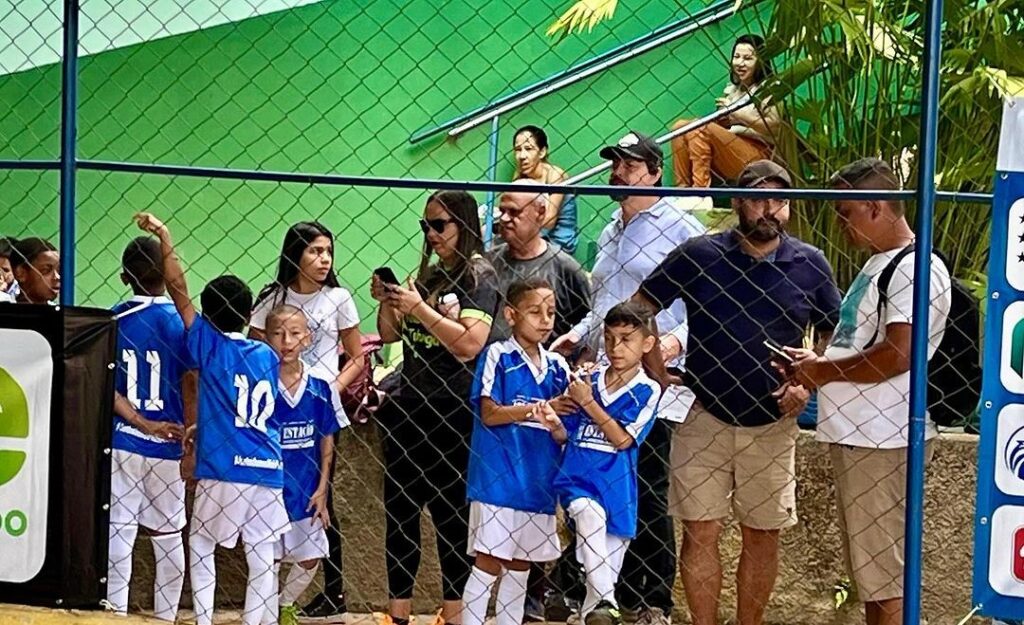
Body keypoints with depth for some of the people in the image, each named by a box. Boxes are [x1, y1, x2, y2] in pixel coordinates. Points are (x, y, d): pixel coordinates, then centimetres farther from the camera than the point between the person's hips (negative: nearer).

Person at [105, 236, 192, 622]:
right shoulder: (181, 322, -6)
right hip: (168, 445, 0)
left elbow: (106, 387, -8)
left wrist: (144, 423, -8)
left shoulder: (114, 320, -1)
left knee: (118, 532, 1)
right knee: (168, 537, 10)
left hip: (121, 441, 0)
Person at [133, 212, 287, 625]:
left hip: (222, 471, -3)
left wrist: (164, 237, -2)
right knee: (261, 556, 6)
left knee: (201, 547, 12)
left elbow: (178, 289, -5)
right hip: (267, 471, 3)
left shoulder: (209, 345, -3)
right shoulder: (267, 356, 10)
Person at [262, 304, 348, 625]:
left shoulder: (321, 385, -5)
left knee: (309, 559, 14)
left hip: (306, 490, 4)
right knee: (269, 560, 1)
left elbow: (327, 440, 5)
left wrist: (322, 489, 3)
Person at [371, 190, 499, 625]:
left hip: (452, 412, -8)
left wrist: (419, 309, -17)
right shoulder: (428, 274, 13)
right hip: (410, 405, 8)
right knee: (399, 511, 9)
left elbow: (469, 343, -19)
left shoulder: (479, 275, -7)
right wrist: (386, 303, 0)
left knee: (450, 513, -1)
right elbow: (391, 334, 19)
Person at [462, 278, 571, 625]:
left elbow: (565, 436, 11)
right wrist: (536, 408, -21)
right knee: (489, 560, -6)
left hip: (539, 480, 5)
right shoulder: (498, 357, -4)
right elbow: (489, 413, -12)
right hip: (498, 476, -5)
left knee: (521, 564, 12)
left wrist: (555, 424, -12)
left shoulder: (557, 367, 10)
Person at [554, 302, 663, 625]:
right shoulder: (586, 381, 7)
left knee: (608, 570, 4)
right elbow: (566, 434, 13)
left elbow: (622, 439, -10)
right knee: (590, 514, -33)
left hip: (617, 488, 0)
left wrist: (588, 403, -11)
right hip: (578, 478, 0)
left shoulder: (647, 391, -1)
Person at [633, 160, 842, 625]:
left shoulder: (810, 265, -1)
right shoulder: (699, 255, -5)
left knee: (762, 537, 7)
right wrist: (658, 375, -5)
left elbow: (833, 334, 10)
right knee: (701, 534, -1)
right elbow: (640, 307, 4)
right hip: (704, 419, -1)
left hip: (773, 425, 1)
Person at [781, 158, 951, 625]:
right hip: (857, 437, 11)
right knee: (870, 572, 16)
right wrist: (816, 362, 11)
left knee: (887, 580, -7)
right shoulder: (879, 264, 18)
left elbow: (896, 354, -25)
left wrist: (824, 371, -13)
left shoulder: (914, 270, -15)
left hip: (883, 443, -11)